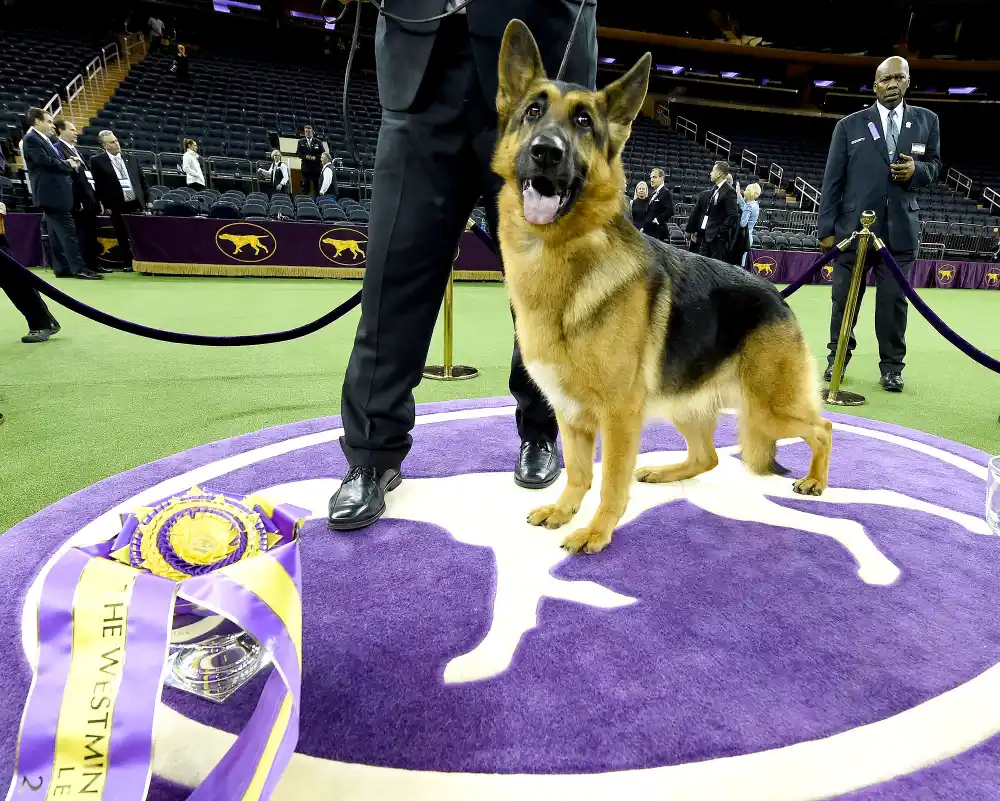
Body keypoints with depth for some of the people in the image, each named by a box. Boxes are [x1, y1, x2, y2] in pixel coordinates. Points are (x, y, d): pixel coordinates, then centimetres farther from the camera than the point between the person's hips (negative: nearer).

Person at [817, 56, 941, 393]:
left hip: (900, 229, 1)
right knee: (844, 297, 4)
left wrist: (918, 170, -8)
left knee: (894, 298, 1)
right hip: (853, 226, -1)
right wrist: (827, 228, -5)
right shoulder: (849, 125, 4)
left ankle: (891, 366, 10)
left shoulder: (927, 121, 11)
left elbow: (935, 165, 18)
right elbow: (832, 179, 1)